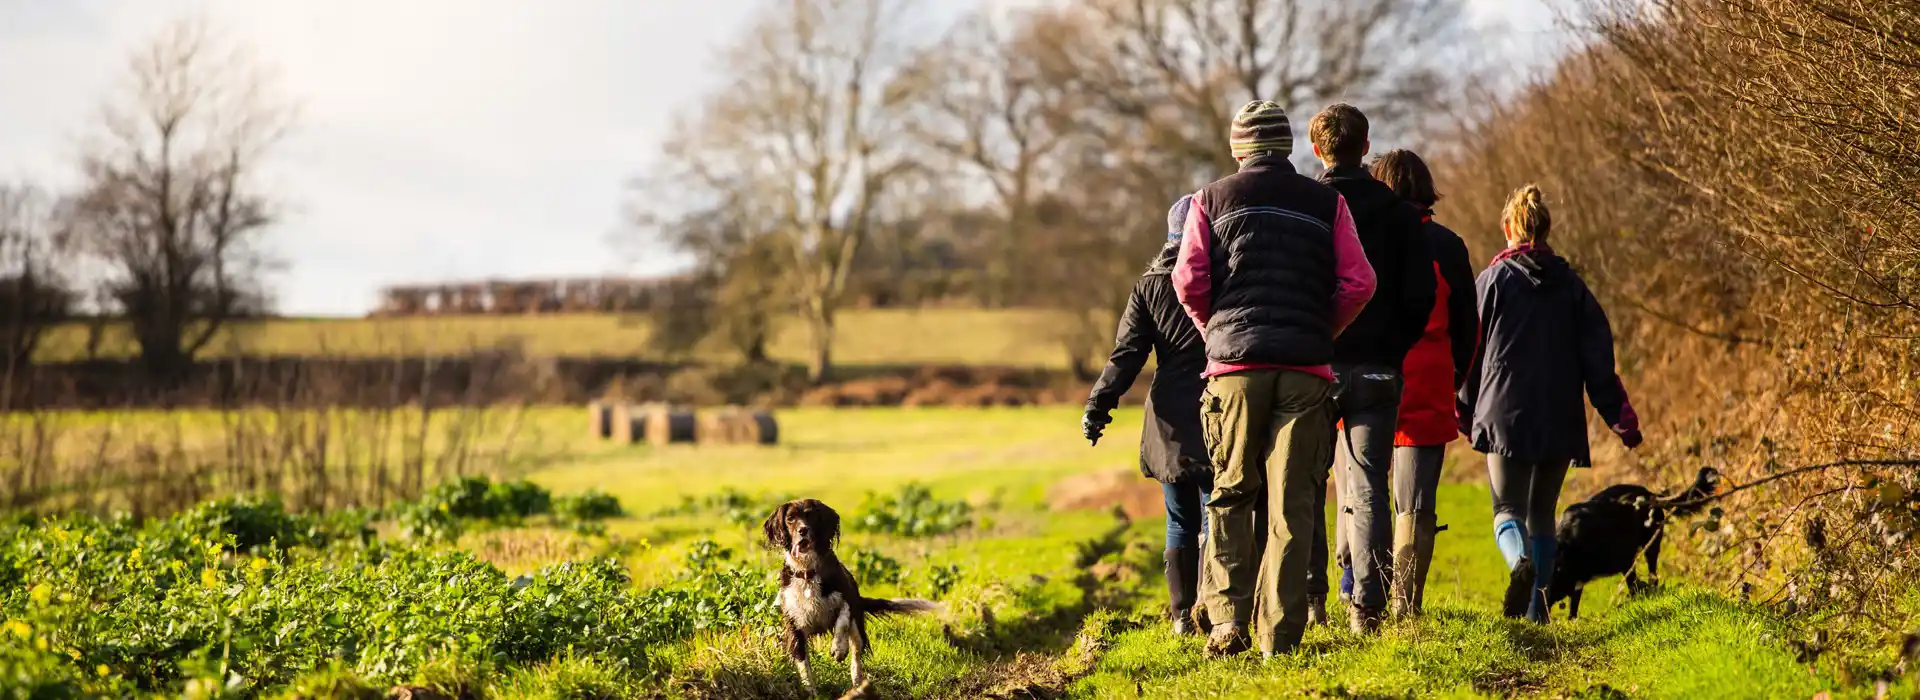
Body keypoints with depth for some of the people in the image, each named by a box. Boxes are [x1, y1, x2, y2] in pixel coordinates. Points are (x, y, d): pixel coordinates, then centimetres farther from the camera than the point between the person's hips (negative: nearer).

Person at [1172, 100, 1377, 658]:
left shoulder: (1212, 200, 7)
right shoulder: (1326, 203, 9)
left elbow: (1189, 281, -2)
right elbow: (1358, 283, 0)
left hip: (1235, 366, 0)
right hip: (1306, 369, 0)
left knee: (1231, 496, 11)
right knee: (1293, 504, 2)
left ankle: (1228, 618, 0)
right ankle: (1279, 634, 0)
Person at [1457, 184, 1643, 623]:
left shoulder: (1493, 279, -1)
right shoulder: (1570, 284, 7)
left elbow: (1471, 349, 2)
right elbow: (1597, 356, 5)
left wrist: (1464, 412, 13)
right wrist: (1621, 417, 7)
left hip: (1505, 414, -3)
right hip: (1559, 418, 3)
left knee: (1509, 509, 1)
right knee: (1542, 514, 15)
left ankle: (1521, 562, -32)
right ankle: (1537, 608, 9)